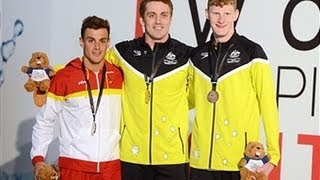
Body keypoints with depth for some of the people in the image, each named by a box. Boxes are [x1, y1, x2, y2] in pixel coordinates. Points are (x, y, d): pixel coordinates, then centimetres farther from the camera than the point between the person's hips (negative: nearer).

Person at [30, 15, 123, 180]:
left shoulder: (118, 76, 4)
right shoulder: (64, 77, -3)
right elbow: (44, 122, 2)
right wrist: (38, 159, -4)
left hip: (111, 165, 2)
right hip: (73, 165, -2)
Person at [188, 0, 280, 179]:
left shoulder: (252, 52, -4)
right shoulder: (198, 55, 10)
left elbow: (268, 104, -6)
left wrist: (273, 153, -9)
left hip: (241, 159, -4)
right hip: (202, 158, 4)